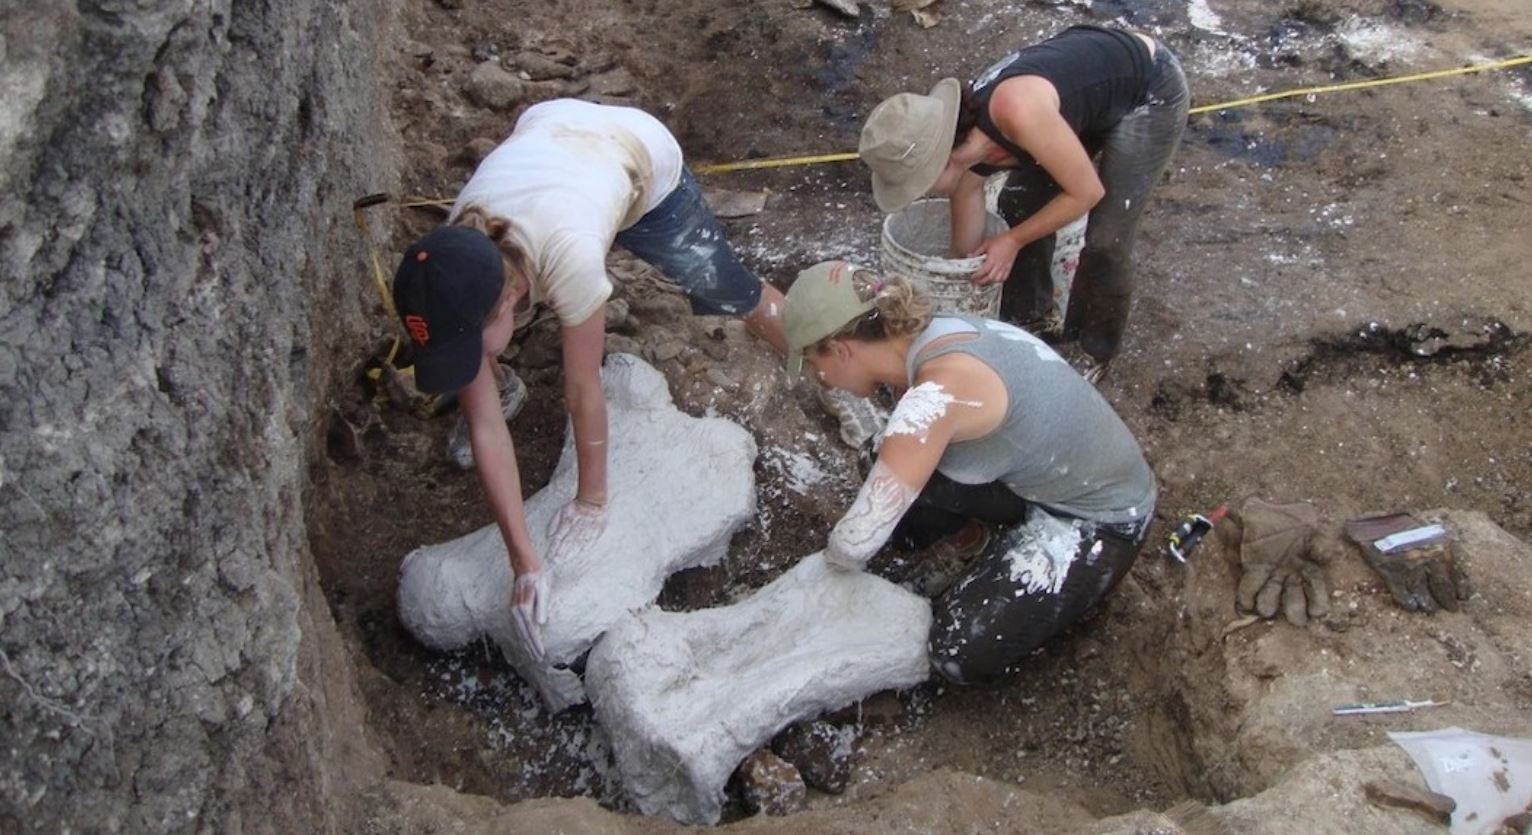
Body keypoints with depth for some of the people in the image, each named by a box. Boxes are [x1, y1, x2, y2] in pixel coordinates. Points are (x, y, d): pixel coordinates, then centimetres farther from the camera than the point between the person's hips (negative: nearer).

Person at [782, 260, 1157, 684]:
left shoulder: (936, 393, -33)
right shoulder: (930, 333, -7)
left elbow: (858, 537, -29)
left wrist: (836, 561, -8)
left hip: (1100, 516, -8)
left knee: (962, 651, -15)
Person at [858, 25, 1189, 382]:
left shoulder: (1015, 111, -39)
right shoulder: (965, 146, -14)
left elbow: (1086, 192, -26)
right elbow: (967, 246, 1)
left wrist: (1012, 240, -15)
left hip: (1151, 91, -7)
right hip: (1097, 88, 7)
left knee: (1104, 240, -6)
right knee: (1018, 206, 9)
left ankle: (1097, 349, 19)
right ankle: (1032, 316, 31)